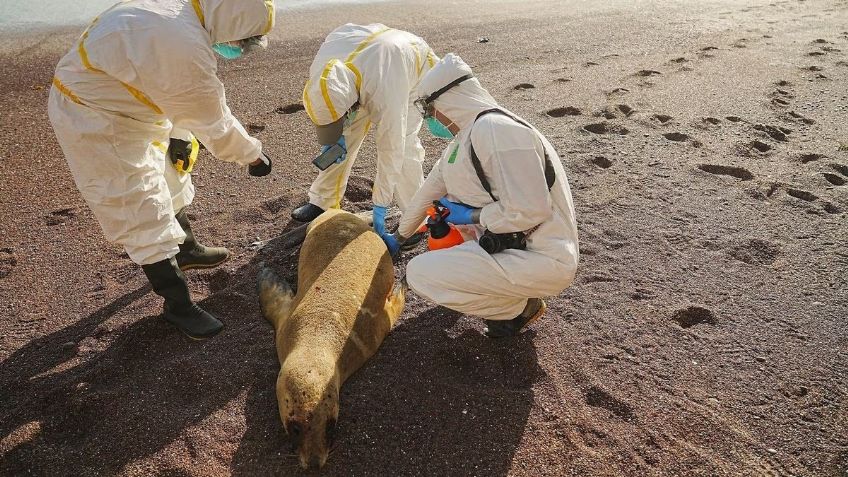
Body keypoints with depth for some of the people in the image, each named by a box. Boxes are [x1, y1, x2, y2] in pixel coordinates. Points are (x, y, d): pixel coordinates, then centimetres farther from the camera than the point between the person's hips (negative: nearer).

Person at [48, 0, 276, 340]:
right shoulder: (186, 47, -34)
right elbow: (214, 122, -22)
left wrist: (178, 135, 6)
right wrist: (254, 155, -9)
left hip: (113, 104, 10)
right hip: (94, 123, -10)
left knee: (167, 182, 24)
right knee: (144, 214, -5)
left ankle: (186, 250, 46)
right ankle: (178, 306, 9)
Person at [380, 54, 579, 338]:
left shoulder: (495, 130, -21)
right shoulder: (466, 137, 11)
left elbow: (529, 211, -27)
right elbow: (430, 190, 21)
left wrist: (470, 216, -12)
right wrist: (399, 237, 32)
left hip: (543, 260, -10)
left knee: (420, 273, -15)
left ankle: (519, 307, 0)